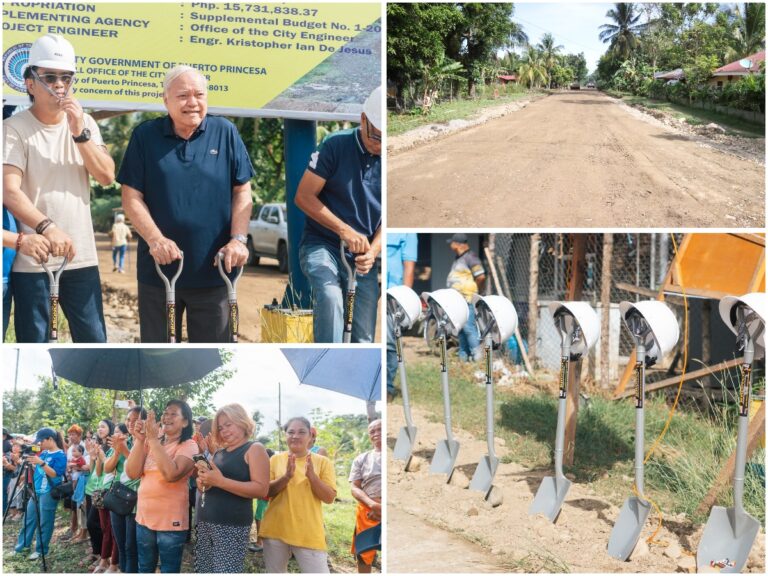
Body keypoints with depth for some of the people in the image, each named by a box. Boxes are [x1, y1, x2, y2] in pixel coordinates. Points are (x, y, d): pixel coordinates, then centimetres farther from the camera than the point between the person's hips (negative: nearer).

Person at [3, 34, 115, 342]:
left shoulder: (84, 122, 8)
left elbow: (106, 176, -2)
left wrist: (80, 132, -14)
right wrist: (47, 227, -35)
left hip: (81, 257, 4)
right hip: (31, 260, -4)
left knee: (94, 341, 9)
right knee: (33, 345, 3)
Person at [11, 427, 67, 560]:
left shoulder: (60, 455, -12)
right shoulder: (44, 453, 12)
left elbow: (55, 474, -21)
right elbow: (37, 469, 19)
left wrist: (41, 463, -29)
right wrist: (31, 461, 1)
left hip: (49, 493, -8)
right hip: (36, 491, 8)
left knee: (44, 522, 0)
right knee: (29, 519, 13)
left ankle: (41, 550, 9)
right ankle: (21, 546, 21)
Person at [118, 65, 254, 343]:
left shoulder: (225, 132, 3)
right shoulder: (145, 136, 2)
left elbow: (242, 192, 4)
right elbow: (132, 197, -1)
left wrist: (238, 239, -10)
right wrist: (155, 240, -15)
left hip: (213, 271, 0)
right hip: (159, 269, 0)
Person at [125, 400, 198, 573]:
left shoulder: (188, 446, -10)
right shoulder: (150, 442, 6)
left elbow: (171, 474, -27)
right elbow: (132, 473, -3)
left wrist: (153, 439, -24)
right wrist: (139, 440, -14)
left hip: (171, 520, -5)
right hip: (144, 517, 5)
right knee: (144, 570, 18)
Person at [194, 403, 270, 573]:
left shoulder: (254, 449, -3)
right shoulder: (219, 453, 18)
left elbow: (262, 489, -15)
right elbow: (203, 487, 27)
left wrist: (220, 481, -20)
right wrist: (203, 481, 1)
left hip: (232, 525, -7)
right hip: (206, 521, 7)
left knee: (225, 571, -11)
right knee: (202, 571, 5)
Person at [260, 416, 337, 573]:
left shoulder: (322, 462, 1)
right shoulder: (275, 459, 5)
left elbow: (329, 498, -4)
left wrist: (312, 475, -19)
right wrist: (286, 476, -17)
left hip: (309, 534, -2)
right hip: (275, 531, 2)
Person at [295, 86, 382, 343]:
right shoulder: (336, 145, -11)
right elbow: (304, 196, -12)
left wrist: (373, 251, -18)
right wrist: (344, 230, -21)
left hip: (362, 256, 4)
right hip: (322, 245, -3)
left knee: (363, 337, 4)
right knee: (330, 297, -33)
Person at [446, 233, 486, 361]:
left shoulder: (470, 257, -12)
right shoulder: (458, 259, 17)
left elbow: (481, 277, -18)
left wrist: (477, 292, -8)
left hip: (468, 301, -10)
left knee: (468, 327, -13)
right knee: (461, 329, 13)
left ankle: (477, 355, -9)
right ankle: (463, 356, 20)